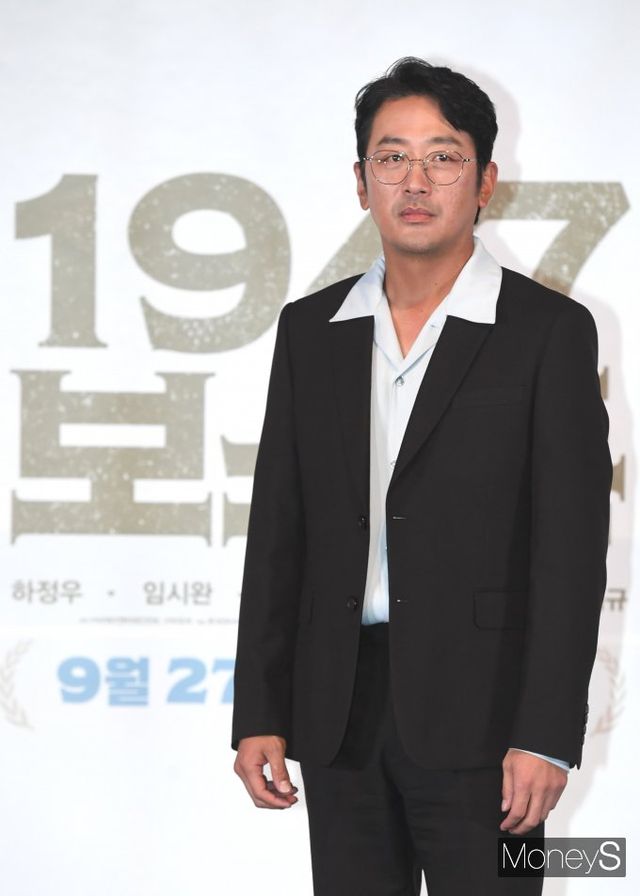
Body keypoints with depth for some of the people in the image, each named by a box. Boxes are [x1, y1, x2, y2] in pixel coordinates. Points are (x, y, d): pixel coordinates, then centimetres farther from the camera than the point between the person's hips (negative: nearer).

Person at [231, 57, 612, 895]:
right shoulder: (311, 330, 10)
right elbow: (278, 533, 11)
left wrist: (546, 736, -13)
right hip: (341, 712, 4)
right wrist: (260, 714, 5)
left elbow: (572, 547, -7)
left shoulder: (548, 330, -3)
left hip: (475, 713, -4)